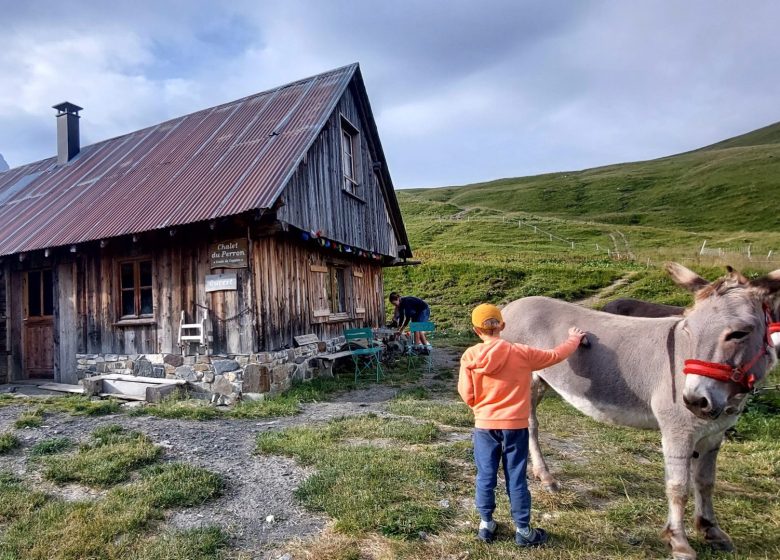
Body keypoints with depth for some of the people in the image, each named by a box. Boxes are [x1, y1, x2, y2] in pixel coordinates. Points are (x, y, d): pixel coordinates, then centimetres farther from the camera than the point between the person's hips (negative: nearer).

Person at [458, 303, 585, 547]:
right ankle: (523, 530, 23)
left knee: (485, 476, 14)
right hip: (515, 426, 0)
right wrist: (574, 339, 20)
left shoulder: (470, 357, -10)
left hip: (484, 425, 1)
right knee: (516, 478, 11)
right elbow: (556, 355, 1)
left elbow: (467, 395, -6)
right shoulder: (521, 353, -12)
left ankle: (486, 524, 27)